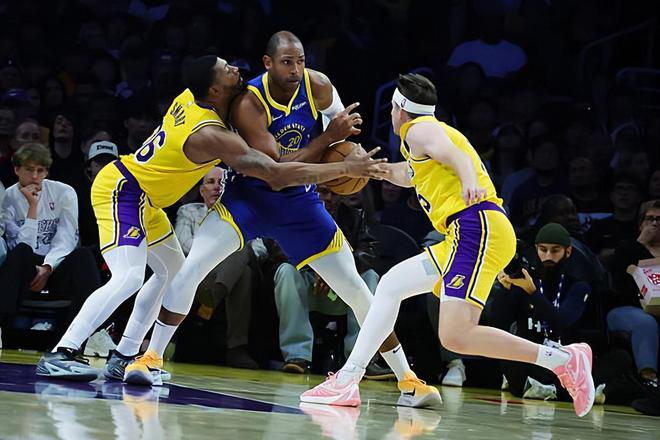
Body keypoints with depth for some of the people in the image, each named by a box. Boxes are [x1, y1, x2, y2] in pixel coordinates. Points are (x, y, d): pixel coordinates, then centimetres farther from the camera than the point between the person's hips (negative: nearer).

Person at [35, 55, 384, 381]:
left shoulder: (190, 99, -2)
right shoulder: (211, 134, -28)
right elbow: (277, 175, -32)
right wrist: (345, 169, -30)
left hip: (142, 198, 10)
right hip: (120, 190, -10)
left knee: (173, 269, 18)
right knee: (129, 277, -24)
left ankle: (123, 358, 15)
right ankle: (60, 355, -25)